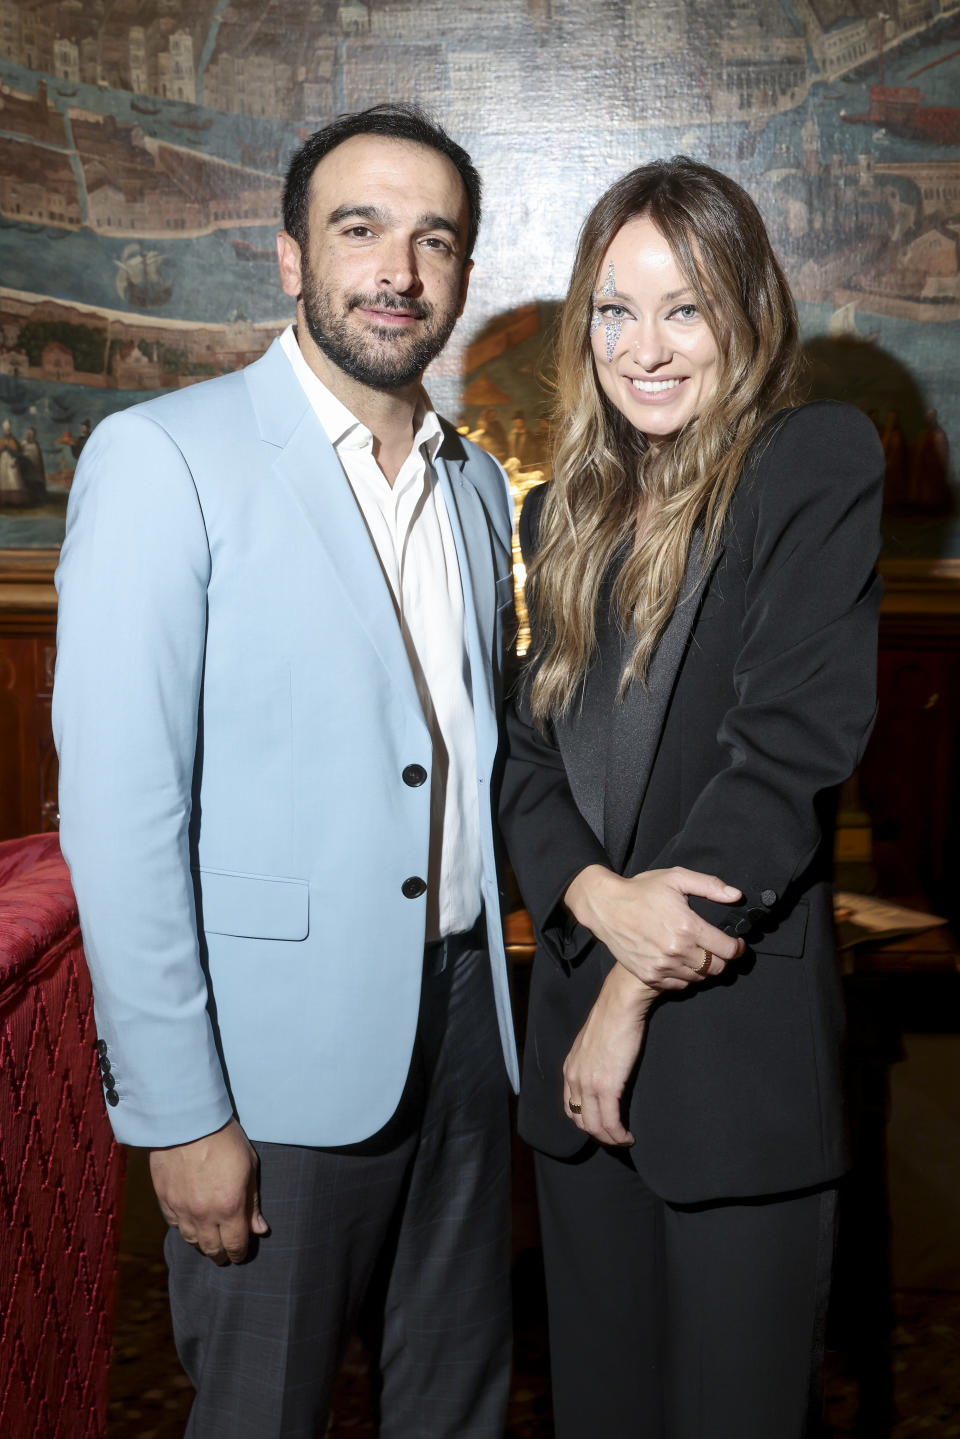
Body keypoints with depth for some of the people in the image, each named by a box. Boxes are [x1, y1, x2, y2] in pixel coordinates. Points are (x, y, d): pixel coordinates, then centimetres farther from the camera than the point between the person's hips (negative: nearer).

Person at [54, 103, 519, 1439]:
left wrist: (498, 983, 10)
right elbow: (117, 809, -16)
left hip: (461, 1015, 6)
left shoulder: (477, 480, 9)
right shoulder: (164, 458, -12)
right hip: (286, 1045, -5)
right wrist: (178, 1114, -16)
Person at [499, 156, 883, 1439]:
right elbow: (530, 750, 8)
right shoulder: (566, 513, 12)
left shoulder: (820, 463, -7)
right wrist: (597, 896, -14)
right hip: (578, 1025, 6)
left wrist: (636, 995, -12)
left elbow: (791, 747, -15)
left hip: (743, 1032, -5)